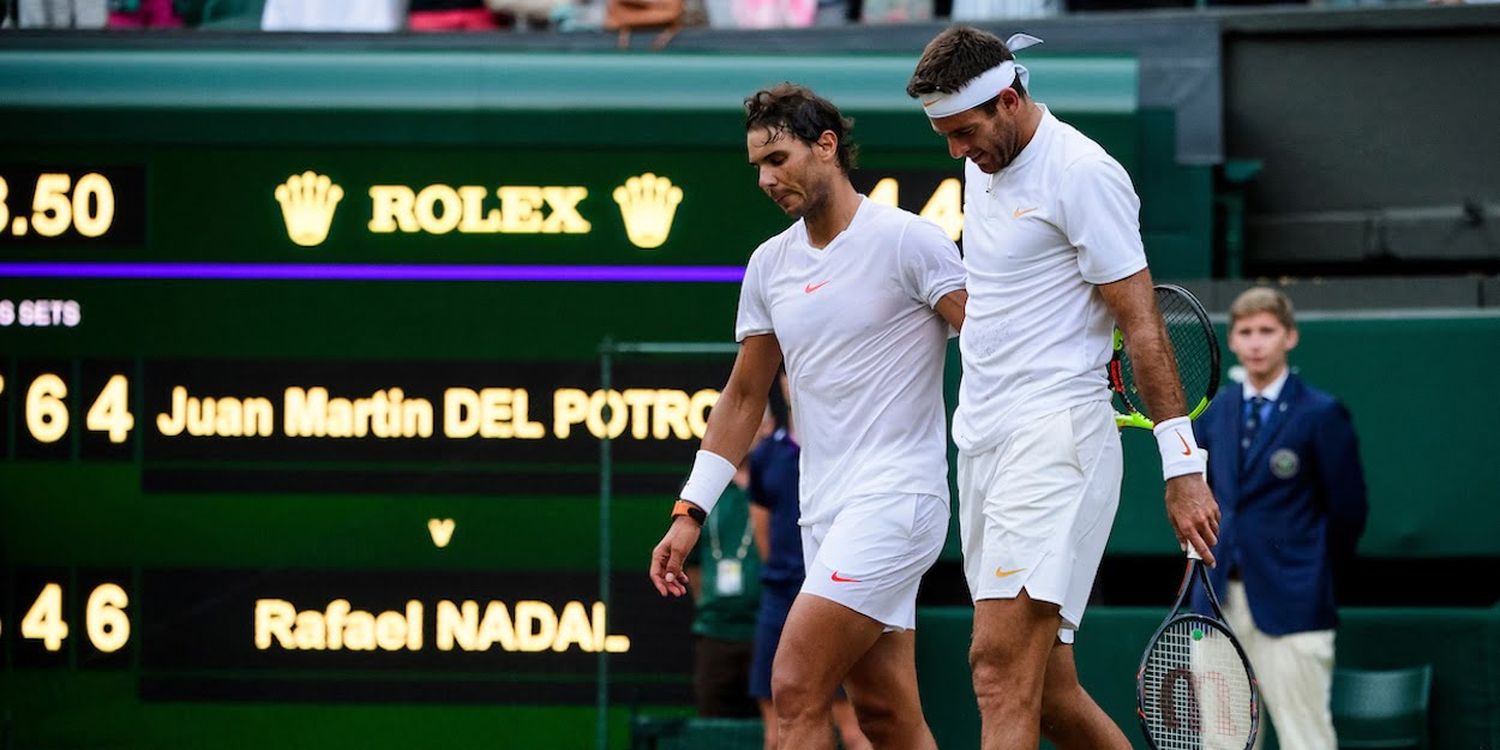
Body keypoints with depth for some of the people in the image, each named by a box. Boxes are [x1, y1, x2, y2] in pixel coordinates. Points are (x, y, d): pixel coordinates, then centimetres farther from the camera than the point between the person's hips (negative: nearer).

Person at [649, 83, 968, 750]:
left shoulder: (908, 241, -7)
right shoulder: (769, 264, 14)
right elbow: (744, 397, 20)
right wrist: (690, 511, 15)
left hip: (894, 498, -7)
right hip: (824, 513, 7)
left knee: (796, 690, -15)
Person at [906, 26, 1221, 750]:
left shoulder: (1082, 174, -10)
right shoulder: (984, 167, 16)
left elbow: (1143, 327, -12)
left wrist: (1181, 466, -15)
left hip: (1054, 438, -9)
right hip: (982, 442, 9)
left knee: (1001, 669, -18)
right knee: (1048, 691, 7)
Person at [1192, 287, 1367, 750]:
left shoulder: (1321, 414, -4)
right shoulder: (1215, 412, 12)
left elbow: (1348, 511, -3)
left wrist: (1316, 580, 2)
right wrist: (1219, 555, 14)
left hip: (1290, 606, -6)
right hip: (1221, 605, 6)